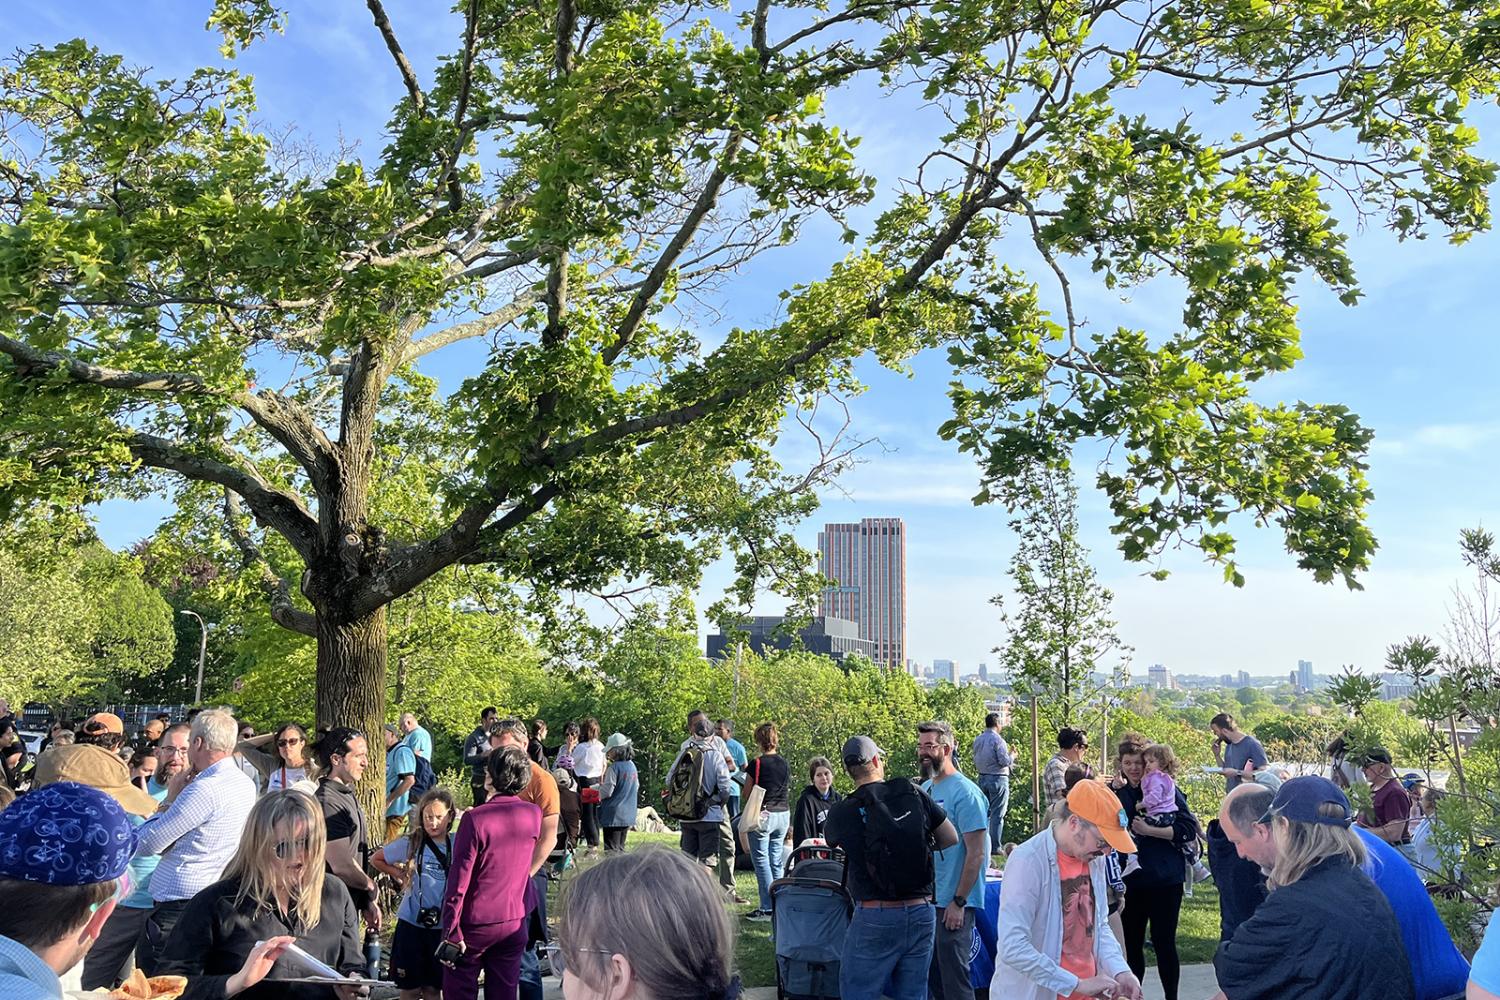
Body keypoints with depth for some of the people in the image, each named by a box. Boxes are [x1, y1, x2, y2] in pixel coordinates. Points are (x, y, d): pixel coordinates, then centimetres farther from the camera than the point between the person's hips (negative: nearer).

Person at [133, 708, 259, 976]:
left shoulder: (205, 789, -21)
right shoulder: (246, 784, 7)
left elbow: (145, 844, -15)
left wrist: (170, 798, -4)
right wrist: (179, 799, 6)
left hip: (176, 909, -9)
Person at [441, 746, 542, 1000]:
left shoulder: (475, 819, -19)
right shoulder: (534, 814, -4)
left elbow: (459, 880, -18)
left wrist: (451, 932, -11)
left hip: (475, 924, -4)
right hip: (515, 923, 4)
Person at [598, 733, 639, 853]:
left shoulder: (614, 768, -17)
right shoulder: (632, 766, 6)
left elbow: (607, 792, -17)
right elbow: (636, 787, 16)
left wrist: (599, 785, 1)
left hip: (613, 815, -7)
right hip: (629, 815, 7)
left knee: (612, 849, -1)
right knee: (620, 848, 16)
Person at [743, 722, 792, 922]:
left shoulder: (757, 764, -12)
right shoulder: (785, 763, 4)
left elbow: (746, 793, -6)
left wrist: (747, 772, 10)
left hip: (763, 815, -6)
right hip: (783, 814, 6)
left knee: (762, 861, 0)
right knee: (777, 862, 13)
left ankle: (767, 908, -1)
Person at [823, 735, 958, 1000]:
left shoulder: (842, 813, -8)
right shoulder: (914, 794, -2)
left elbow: (830, 840, 14)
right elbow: (951, 838, 7)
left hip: (875, 916, -3)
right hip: (921, 913, 3)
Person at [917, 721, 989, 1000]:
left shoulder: (965, 793, -14)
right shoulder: (924, 789, 9)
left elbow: (976, 853, -16)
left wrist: (958, 902, -17)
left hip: (953, 904, -8)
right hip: (926, 899, 8)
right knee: (932, 975, 14)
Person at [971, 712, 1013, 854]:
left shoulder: (977, 740, 7)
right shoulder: (998, 740, -14)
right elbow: (1005, 761, -17)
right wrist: (1012, 757, 1)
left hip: (982, 778, 7)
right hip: (998, 778, -7)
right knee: (997, 814, -2)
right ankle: (995, 847, -1)